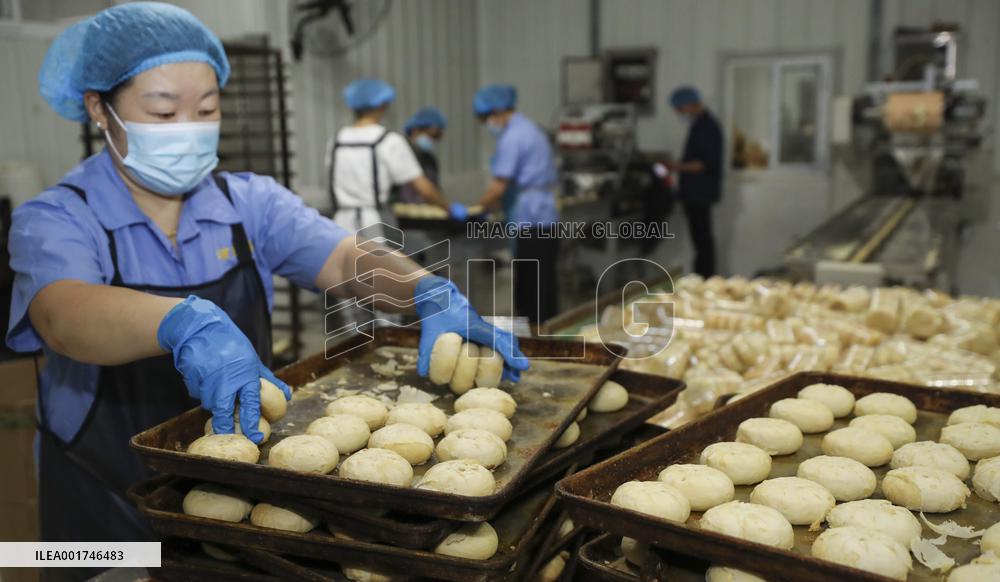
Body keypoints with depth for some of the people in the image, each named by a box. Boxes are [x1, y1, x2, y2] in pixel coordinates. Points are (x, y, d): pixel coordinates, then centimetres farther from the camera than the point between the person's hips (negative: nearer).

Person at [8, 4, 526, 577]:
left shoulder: (250, 202, -3)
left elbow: (350, 261, -16)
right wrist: (184, 322, -54)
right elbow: (65, 317, -34)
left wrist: (431, 292, -37)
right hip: (108, 506, -3)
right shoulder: (56, 220, -13)